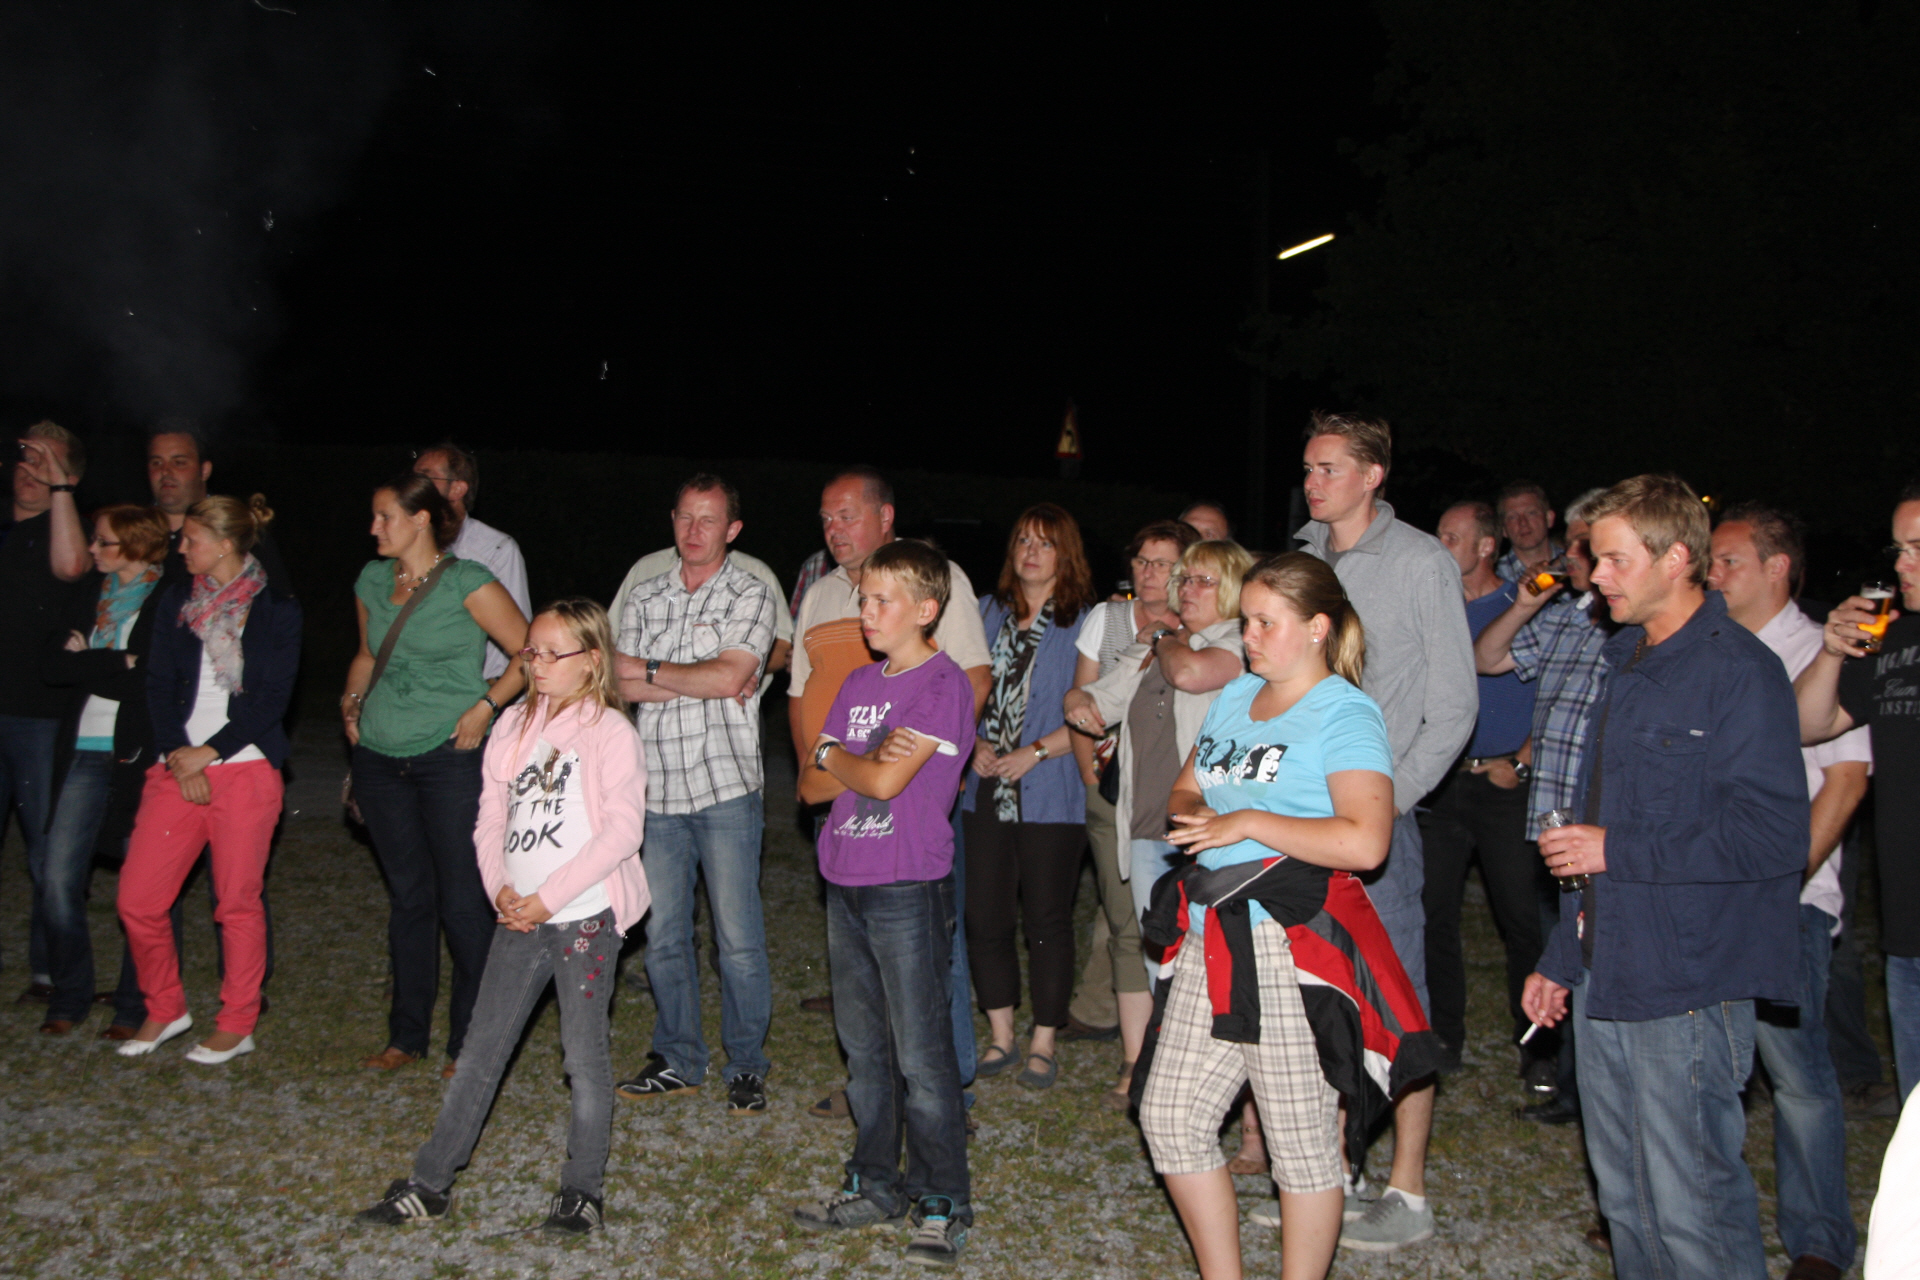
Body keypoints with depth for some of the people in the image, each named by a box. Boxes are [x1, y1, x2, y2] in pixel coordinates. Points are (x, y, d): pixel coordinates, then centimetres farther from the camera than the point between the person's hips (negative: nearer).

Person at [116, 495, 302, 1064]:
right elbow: (159, 685, 7)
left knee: (238, 901, 1)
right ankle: (164, 1010, 22)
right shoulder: (176, 600, 13)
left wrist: (208, 753, -10)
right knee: (138, 898, 1)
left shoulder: (276, 609, 0)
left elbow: (271, 699, -5)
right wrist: (178, 754, -6)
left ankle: (237, 1026, 16)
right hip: (176, 769, 4)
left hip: (246, 768, -4)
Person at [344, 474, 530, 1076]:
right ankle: (407, 1034, 25)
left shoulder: (466, 583, -8)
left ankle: (469, 1043, 11)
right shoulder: (372, 581, 10)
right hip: (380, 758, 6)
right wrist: (352, 700, 8)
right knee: (407, 896, 14)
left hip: (450, 758, -6)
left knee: (463, 902, -1)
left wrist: (485, 705, -13)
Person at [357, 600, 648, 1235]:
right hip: (519, 918, 5)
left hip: (586, 916, -5)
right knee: (480, 1052, 10)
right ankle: (430, 1182, 19)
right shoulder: (514, 724, 10)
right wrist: (501, 888, -5)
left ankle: (583, 1189, 16)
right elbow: (491, 815, 11)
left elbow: (621, 829, -13)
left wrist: (549, 897, -15)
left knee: (585, 1056, 3)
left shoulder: (611, 732, -7)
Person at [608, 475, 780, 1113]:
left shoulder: (752, 595, -1)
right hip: (659, 790, 4)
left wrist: (649, 670, -6)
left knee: (738, 938, 0)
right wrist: (702, 681, -11)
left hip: (726, 788, -4)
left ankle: (747, 1066, 14)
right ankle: (677, 1059, 25)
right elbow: (622, 685, 0)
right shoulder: (643, 597, 12)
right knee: (663, 935, 10)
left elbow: (729, 677, -15)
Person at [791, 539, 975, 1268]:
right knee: (864, 1048, 15)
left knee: (921, 1056, -1)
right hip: (846, 883, 7)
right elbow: (811, 784, 9)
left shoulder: (943, 683, -9)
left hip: (909, 888, -7)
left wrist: (835, 755, 0)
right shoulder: (859, 683, 13)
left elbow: (885, 780, -19)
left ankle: (942, 1202, 12)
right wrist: (866, 761, -10)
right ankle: (875, 1185, 28)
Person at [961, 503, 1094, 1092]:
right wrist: (975, 744, -2)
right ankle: (1001, 1036, 22)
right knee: (984, 916, 6)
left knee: (1047, 920, 3)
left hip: (1051, 796, -4)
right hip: (986, 792, 4)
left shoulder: (1084, 622, -4)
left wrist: (1035, 752, -14)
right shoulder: (988, 612, 12)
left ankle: (1043, 1043, 18)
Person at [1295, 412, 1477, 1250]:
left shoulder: (1422, 563, -4)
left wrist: (1396, 794, -12)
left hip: (1380, 813, -5)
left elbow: (1454, 703, -4)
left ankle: (1407, 1192, 10)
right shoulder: (1299, 563, 12)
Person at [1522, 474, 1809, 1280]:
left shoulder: (1742, 672, -11)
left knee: (1691, 1207, -2)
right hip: (1607, 980, 8)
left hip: (1688, 989, -8)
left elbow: (1773, 835, -19)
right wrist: (1559, 959, 20)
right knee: (1624, 1202, 16)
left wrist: (1617, 850, -15)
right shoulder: (1628, 665, 16)